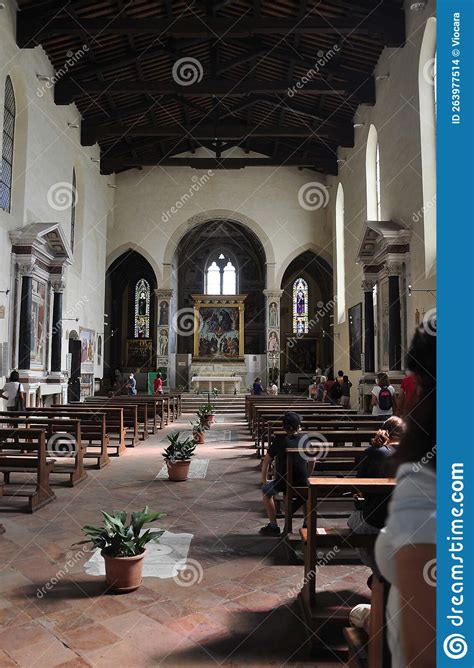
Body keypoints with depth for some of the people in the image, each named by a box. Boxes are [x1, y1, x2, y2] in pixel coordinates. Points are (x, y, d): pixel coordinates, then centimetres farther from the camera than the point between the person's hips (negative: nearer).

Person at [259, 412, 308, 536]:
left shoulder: (280, 439, -3)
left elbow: (266, 461, 1)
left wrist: (264, 480, 14)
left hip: (284, 483, -3)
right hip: (303, 483, 3)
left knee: (265, 490, 26)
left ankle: (274, 527, 23)